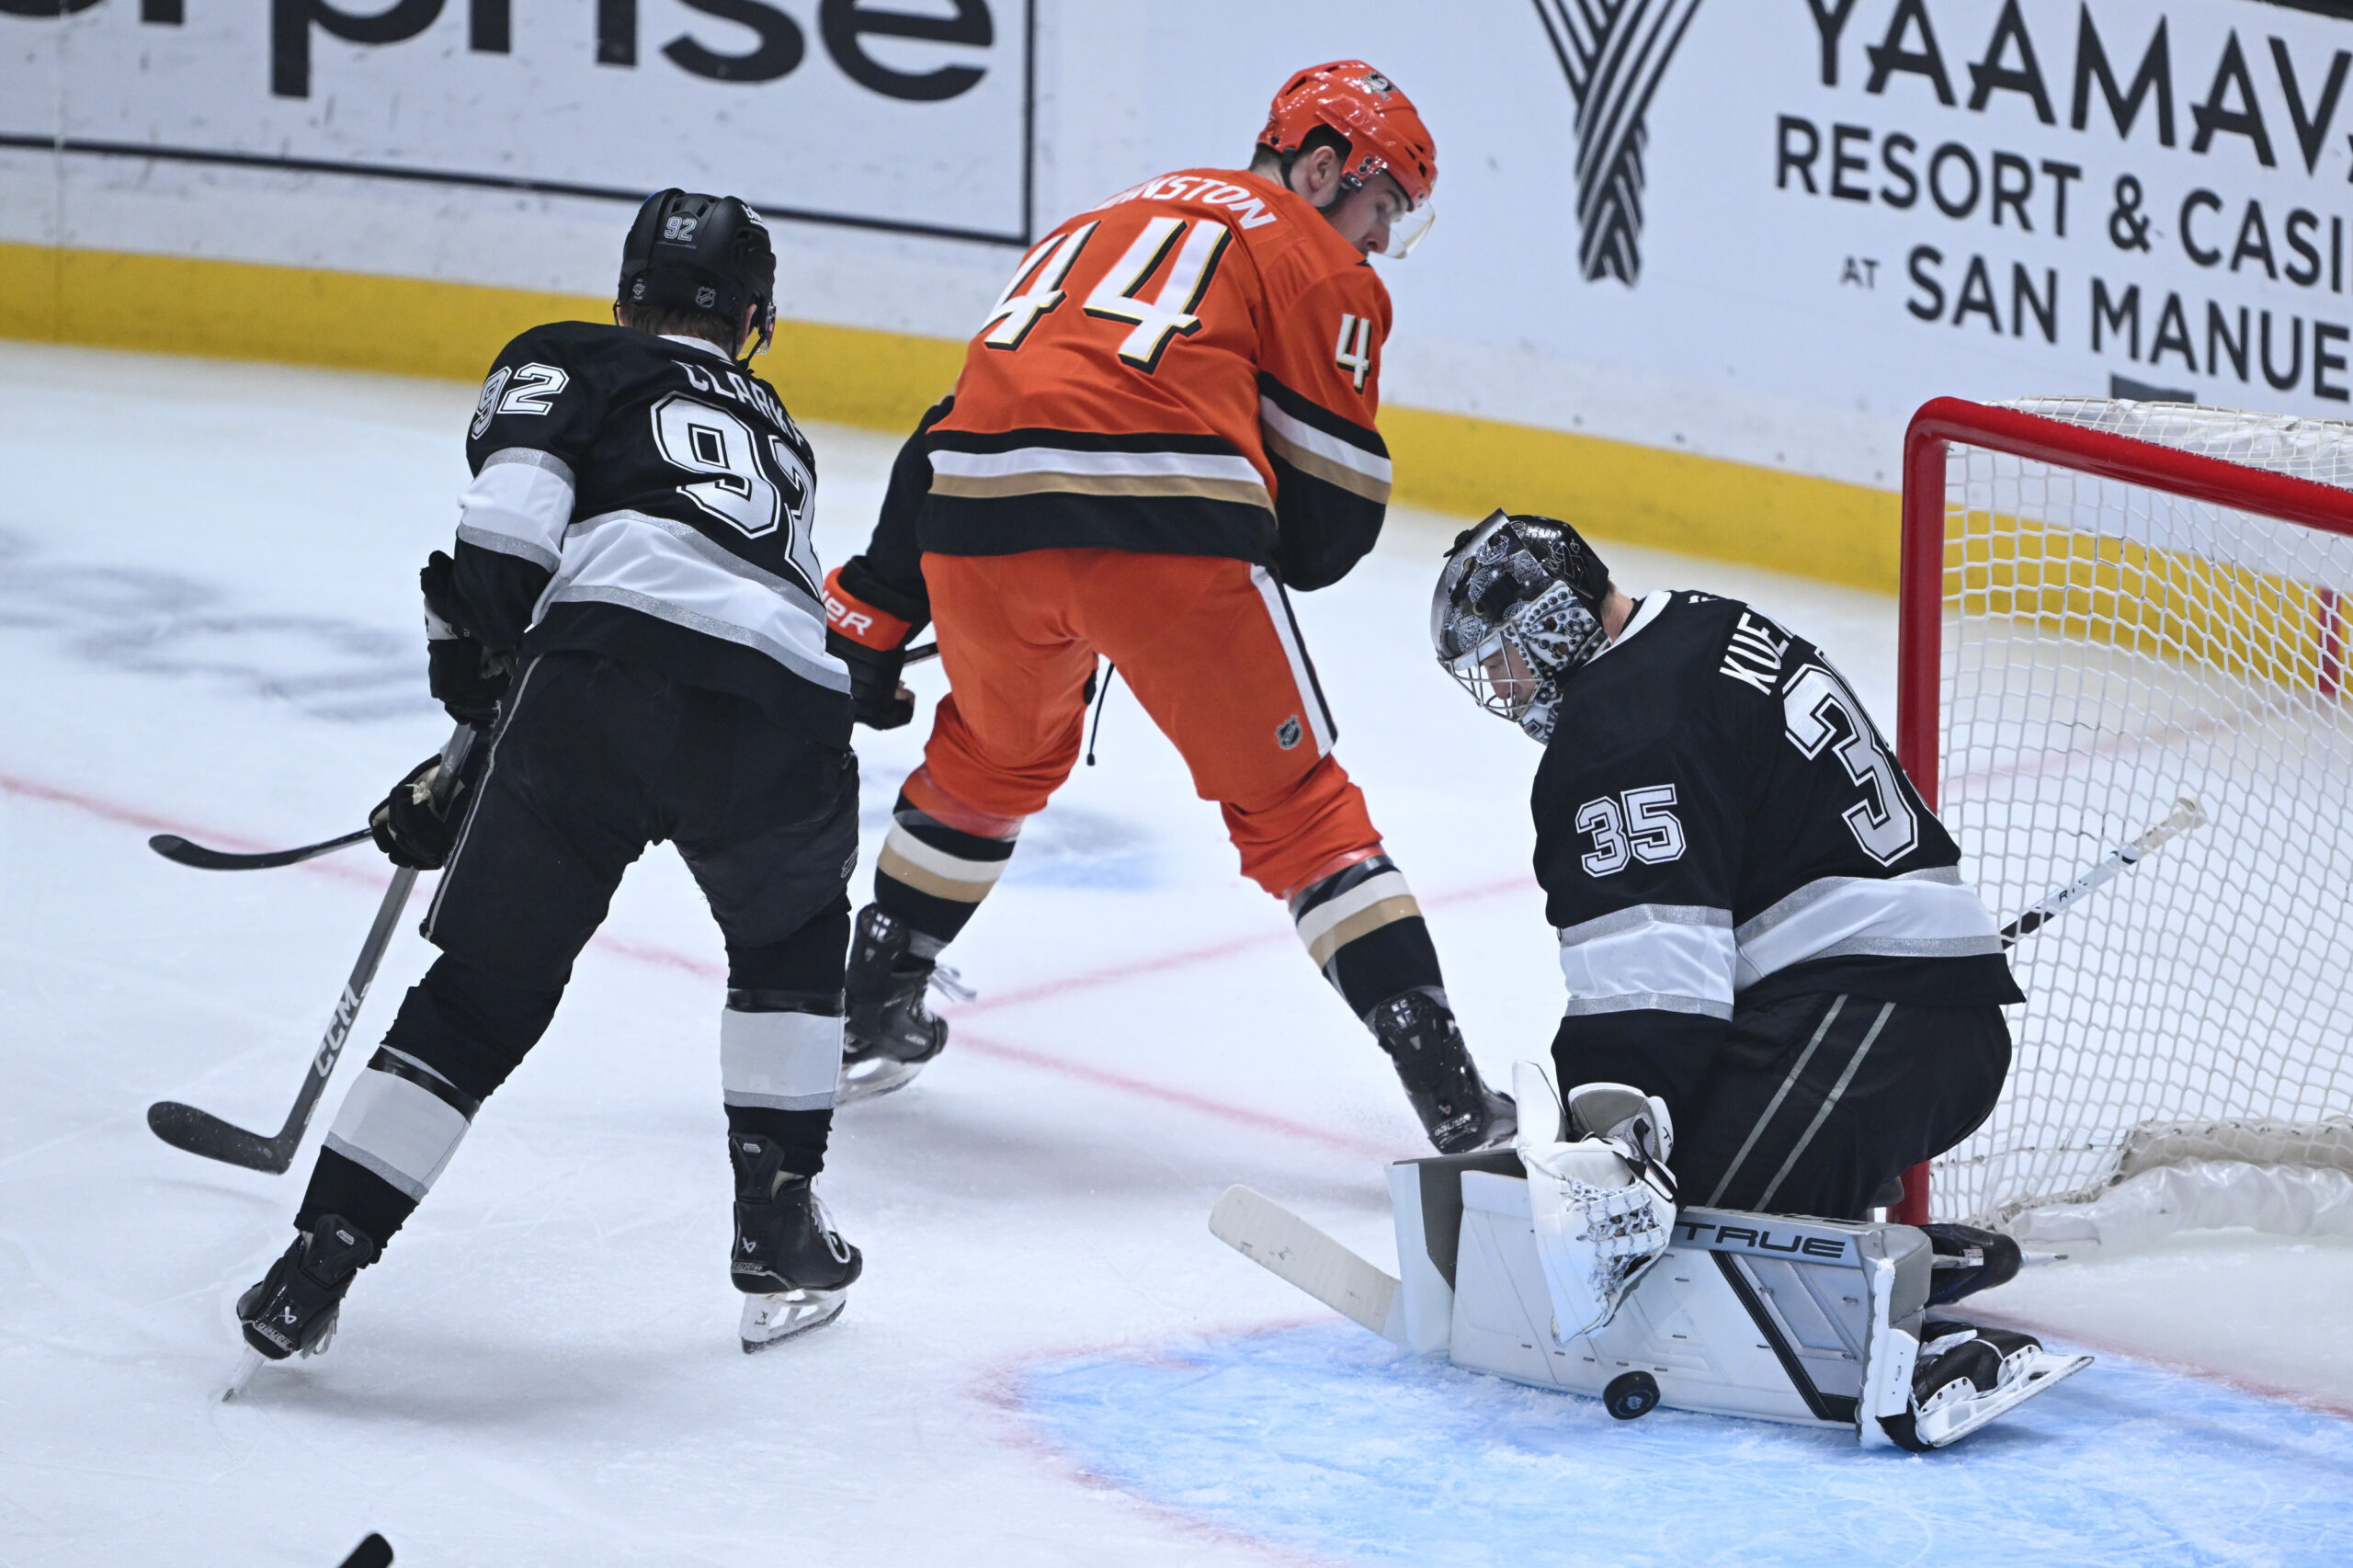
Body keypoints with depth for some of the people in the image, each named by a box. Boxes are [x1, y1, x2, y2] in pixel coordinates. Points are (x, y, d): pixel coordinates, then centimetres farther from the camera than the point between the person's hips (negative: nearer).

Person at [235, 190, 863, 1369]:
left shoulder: (563, 365, 23)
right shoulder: (773, 433, 38)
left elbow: (513, 519, 1)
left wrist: (476, 658, 16)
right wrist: (471, 780, 42)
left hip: (606, 676, -3)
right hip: (785, 716, 3)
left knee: (487, 985, 11)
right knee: (788, 941, 33)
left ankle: (322, 1254, 5)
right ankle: (779, 1233, 26)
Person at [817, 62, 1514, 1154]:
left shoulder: (1100, 224, 34)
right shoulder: (1318, 263, 15)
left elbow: (957, 426, 31)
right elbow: (1328, 517, 8)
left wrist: (873, 613, 34)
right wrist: (1268, 560, 31)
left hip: (980, 524, 5)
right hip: (1169, 524, -5)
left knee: (995, 756, 32)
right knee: (1295, 806, 7)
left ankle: (869, 1014, 40)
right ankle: (1446, 1090, 3)